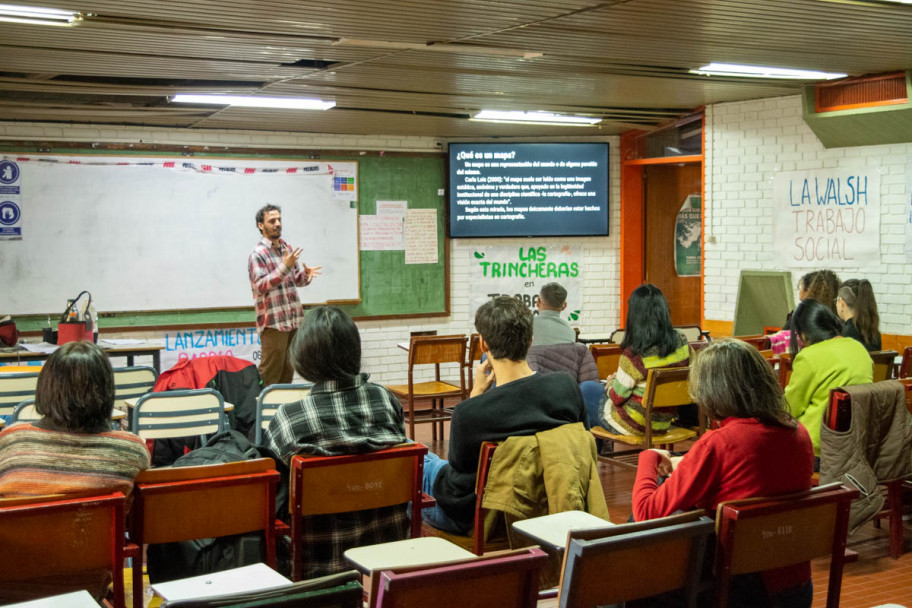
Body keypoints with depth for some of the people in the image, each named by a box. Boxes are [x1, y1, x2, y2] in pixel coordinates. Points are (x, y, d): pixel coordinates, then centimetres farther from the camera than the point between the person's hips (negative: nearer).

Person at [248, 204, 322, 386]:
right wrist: (285, 267, -28)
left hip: (293, 320, 8)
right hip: (273, 323, -8)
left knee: (287, 371, 13)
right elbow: (260, 286, -20)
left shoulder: (287, 248, 13)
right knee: (270, 373, -5)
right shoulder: (257, 254, -10)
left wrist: (305, 275, -3)